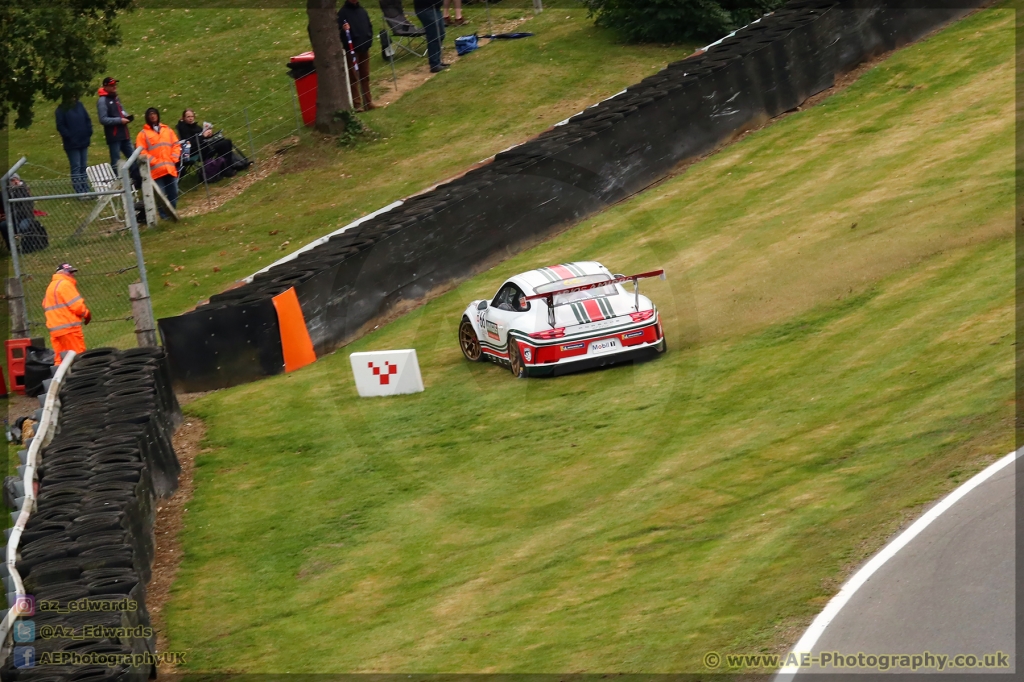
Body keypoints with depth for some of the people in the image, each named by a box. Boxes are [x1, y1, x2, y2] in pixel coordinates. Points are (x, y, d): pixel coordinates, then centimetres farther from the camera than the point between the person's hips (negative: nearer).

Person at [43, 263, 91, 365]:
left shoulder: (51, 286, 22)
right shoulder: (65, 284, -8)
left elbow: (45, 306, 20)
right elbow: (77, 305, -14)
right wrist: (87, 314, 2)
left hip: (54, 328, 9)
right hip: (69, 327, -9)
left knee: (59, 359, 7)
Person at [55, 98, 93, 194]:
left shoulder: (79, 105, 8)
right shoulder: (62, 109, -7)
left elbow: (87, 120, 13)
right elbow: (60, 126, -10)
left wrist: (89, 134, 3)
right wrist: (69, 137, -16)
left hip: (83, 142, 6)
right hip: (72, 145, -6)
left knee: (83, 167, 11)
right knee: (76, 168, -5)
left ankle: (86, 190, 17)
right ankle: (80, 192, -5)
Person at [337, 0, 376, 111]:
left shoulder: (362, 10, 11)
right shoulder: (343, 12, -5)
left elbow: (369, 26, 20)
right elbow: (338, 30, -9)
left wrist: (370, 39, 6)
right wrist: (343, 29, -30)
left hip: (364, 48, 5)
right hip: (351, 49, -5)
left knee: (365, 76, 10)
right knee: (354, 77, -3)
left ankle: (368, 102, 15)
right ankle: (357, 104, -2)